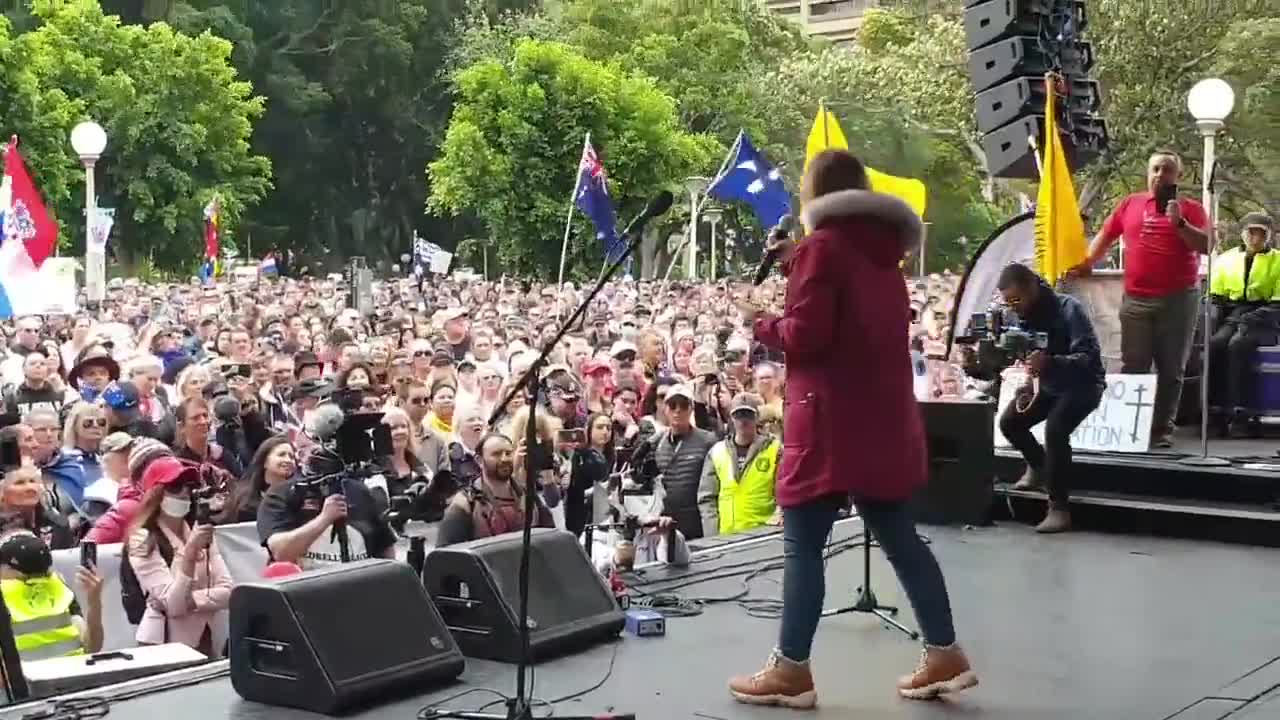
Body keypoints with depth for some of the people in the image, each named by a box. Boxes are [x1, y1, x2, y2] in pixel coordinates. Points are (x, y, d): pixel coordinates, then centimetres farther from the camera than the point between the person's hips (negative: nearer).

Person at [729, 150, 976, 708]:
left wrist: (758, 322, 2)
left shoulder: (822, 247, -10)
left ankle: (792, 669, 1)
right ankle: (944, 655, 15)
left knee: (803, 544, -2)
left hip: (832, 420, -8)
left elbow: (805, 335, -17)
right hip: (882, 416, 8)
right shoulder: (882, 250, 14)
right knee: (898, 537, 13)